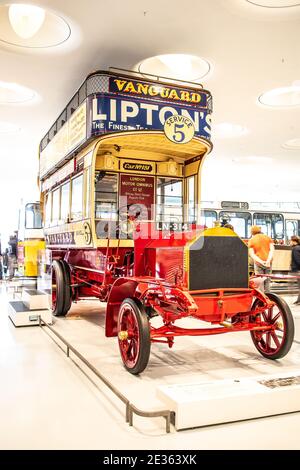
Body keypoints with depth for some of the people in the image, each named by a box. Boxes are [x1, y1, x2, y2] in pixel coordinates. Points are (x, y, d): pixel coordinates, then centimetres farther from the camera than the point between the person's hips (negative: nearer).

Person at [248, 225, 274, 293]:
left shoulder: (251, 240, 2)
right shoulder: (268, 237, 9)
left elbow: (252, 254, -9)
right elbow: (272, 250, -3)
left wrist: (261, 261, -15)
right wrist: (268, 260, -13)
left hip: (258, 263, -3)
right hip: (268, 263, 3)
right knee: (267, 281, 13)